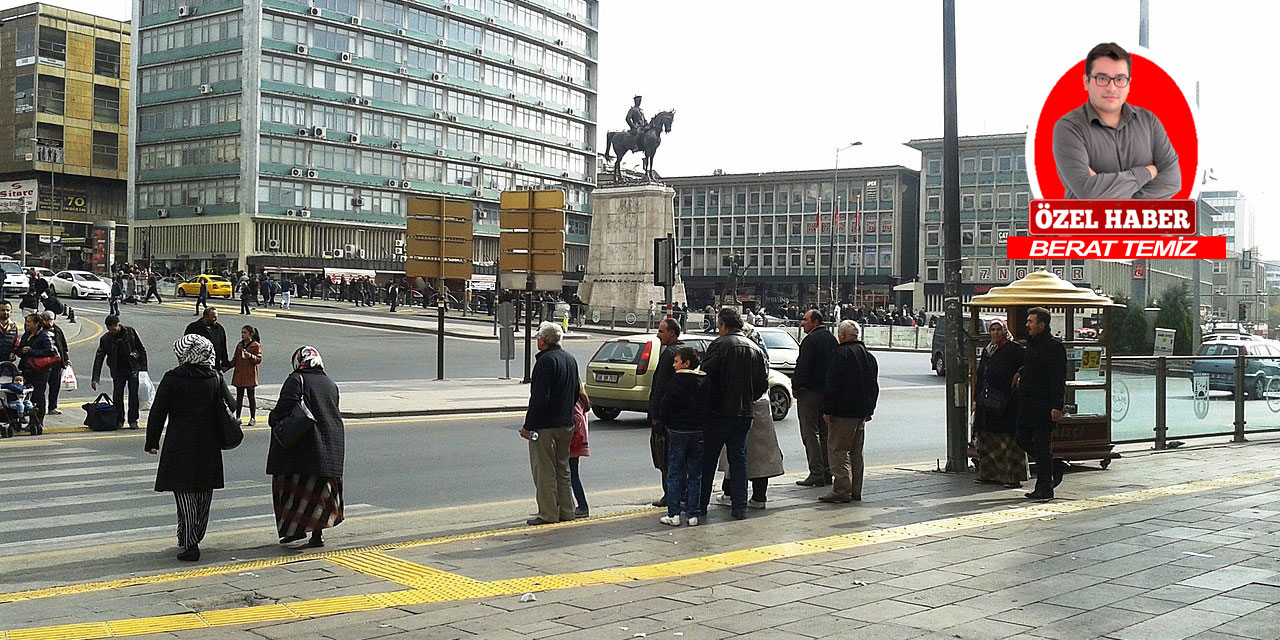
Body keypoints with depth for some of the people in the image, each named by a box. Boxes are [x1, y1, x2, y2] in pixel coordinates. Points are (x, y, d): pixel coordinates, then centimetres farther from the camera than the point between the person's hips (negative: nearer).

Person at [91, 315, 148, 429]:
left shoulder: (130, 332, -6)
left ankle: (133, 420, 7)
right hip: (118, 371, 1)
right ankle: (118, 420, 9)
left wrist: (143, 368, -3)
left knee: (134, 395, -3)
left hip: (133, 369, -1)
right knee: (117, 396, -4)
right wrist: (95, 378, -11)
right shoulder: (105, 339, -4)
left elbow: (142, 349, 2)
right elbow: (98, 358, -4)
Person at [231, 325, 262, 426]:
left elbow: (259, 360, -9)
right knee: (239, 396, 7)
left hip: (250, 375, -5)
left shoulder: (256, 345, -3)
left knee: (251, 396, 1)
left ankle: (253, 418, 8)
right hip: (239, 374, 5)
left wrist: (250, 356, -26)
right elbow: (235, 360, 18)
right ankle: (237, 417, 13)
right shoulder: (239, 345, 13)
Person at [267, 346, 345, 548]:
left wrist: (273, 420, 1)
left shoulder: (296, 380, -5)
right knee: (321, 489, 9)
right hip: (332, 445, 6)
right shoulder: (330, 384, 16)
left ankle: (296, 528, -1)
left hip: (303, 446, -6)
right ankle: (318, 532, 6)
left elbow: (284, 408, -15)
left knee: (294, 488, 4)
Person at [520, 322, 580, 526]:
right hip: (566, 424, 9)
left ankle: (548, 513, 0)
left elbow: (539, 398, -21)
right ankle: (566, 511, 19)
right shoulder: (570, 359, 12)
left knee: (544, 471, -2)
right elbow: (576, 392, 19)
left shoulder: (546, 361, -16)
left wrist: (528, 426, -17)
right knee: (562, 469, 15)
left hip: (545, 426, -9)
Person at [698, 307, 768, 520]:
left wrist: (708, 402, -5)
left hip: (720, 412, -5)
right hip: (744, 413, 5)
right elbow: (763, 383, 11)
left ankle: (701, 503, 8)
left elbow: (705, 376, -16)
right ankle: (740, 507, 9)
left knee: (708, 459, 4)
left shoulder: (720, 345, -11)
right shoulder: (755, 349, 9)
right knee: (739, 458, 11)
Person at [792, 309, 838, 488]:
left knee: (810, 433, -5)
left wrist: (796, 386, -9)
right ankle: (827, 472, 17)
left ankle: (816, 473, -9)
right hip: (828, 392, 9)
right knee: (825, 433, 14)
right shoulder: (831, 339, 13)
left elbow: (803, 366, -21)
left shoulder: (810, 340, -15)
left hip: (810, 392, -8)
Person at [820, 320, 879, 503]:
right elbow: (874, 387, 21)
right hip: (862, 412, 8)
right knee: (856, 453, 13)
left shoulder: (841, 353, -12)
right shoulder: (869, 356, 15)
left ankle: (842, 490, -10)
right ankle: (855, 491, 16)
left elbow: (833, 384, -16)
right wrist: (869, 410, 25)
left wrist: (827, 410, -13)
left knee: (838, 450, -5)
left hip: (843, 412, -8)